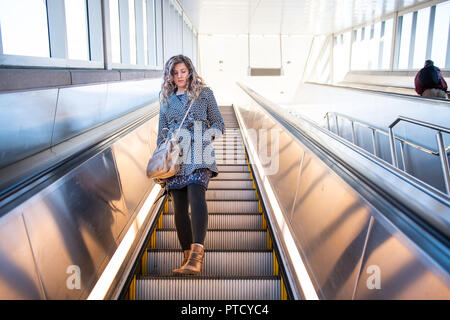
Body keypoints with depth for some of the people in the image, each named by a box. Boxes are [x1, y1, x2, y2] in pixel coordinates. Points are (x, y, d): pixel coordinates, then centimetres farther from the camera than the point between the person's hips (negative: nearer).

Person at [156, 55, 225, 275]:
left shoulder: (204, 93, 11)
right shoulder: (166, 100, 19)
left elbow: (219, 125, 10)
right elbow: (161, 134, 21)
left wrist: (208, 135, -11)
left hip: (199, 154, -3)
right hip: (175, 157, 4)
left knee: (196, 196, -26)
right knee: (179, 207, -2)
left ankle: (197, 253, -33)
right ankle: (188, 257, 6)